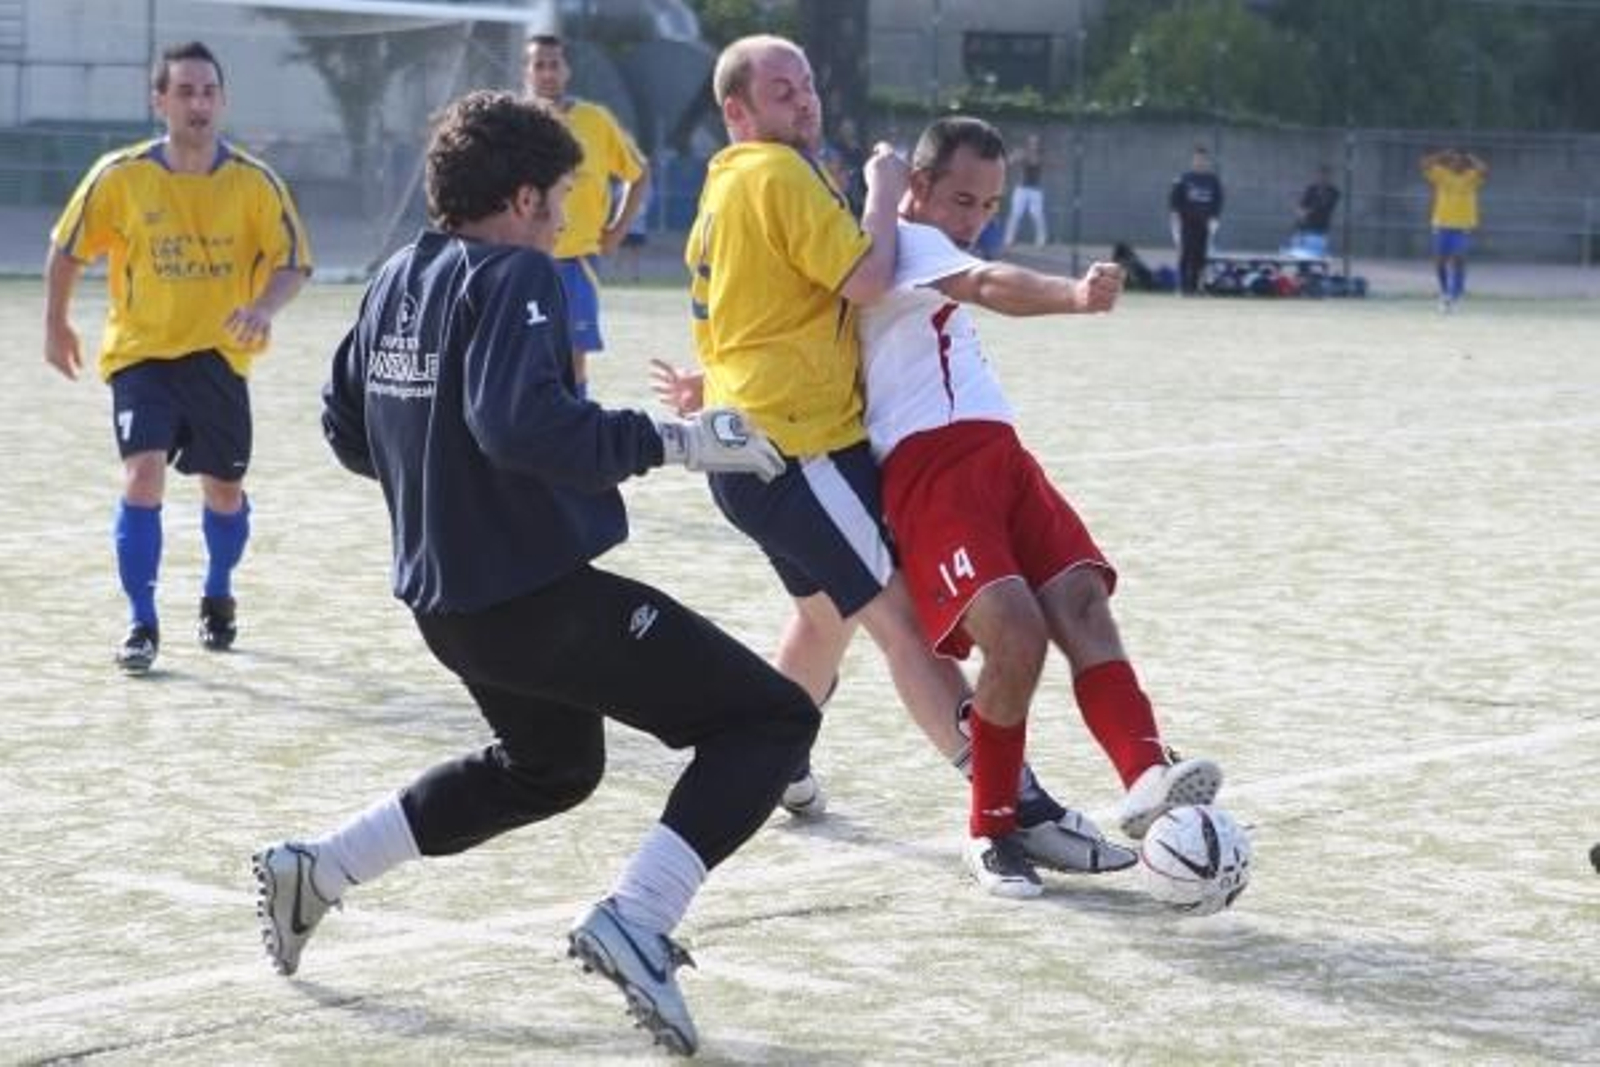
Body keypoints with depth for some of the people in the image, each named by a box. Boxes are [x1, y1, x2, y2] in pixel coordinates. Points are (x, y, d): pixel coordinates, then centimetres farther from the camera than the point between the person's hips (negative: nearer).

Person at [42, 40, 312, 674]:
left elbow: (293, 263, -7)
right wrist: (56, 325, 12)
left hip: (219, 355, 1)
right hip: (140, 352, -1)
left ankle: (218, 597, 39)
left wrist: (264, 308, -27)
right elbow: (67, 251, 4)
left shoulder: (254, 182, -9)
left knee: (223, 488, 10)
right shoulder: (120, 177, -10)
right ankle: (141, 625, -10)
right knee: (143, 473, -18)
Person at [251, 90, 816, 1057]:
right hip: (539, 594, -9)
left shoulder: (397, 280, 10)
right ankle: (636, 921, -20)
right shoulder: (516, 277, -14)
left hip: (445, 600, 9)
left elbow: (346, 429, 19)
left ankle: (315, 871, 31)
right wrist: (672, 443, -23)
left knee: (552, 766, 34)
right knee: (772, 719, -5)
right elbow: (521, 422, -30)